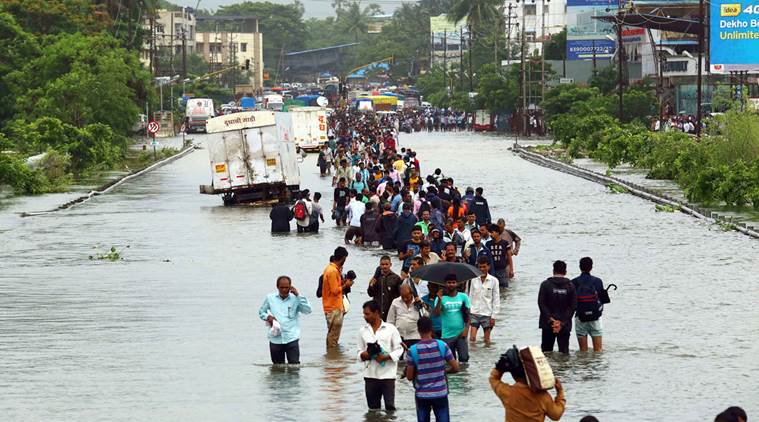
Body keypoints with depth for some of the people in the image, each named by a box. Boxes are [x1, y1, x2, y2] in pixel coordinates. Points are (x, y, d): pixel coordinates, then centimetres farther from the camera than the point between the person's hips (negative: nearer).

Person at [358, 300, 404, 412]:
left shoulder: (390, 329, -2)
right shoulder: (363, 331, 8)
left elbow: (399, 349, -1)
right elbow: (360, 351, 13)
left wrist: (386, 357, -16)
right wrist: (362, 355, -11)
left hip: (387, 374, -3)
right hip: (370, 374, 3)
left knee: (390, 406, -3)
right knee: (373, 407, 9)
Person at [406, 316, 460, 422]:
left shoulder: (412, 351, -11)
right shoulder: (442, 346, -8)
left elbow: (409, 377, -6)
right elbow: (456, 368, -4)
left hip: (421, 395, 0)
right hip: (440, 393, 0)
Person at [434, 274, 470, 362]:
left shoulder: (463, 297, 3)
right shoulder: (442, 297, -1)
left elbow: (467, 315, 5)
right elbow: (436, 313, -12)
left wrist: (466, 329, -6)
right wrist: (439, 300, -25)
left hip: (461, 334, 0)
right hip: (447, 335, 0)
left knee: (464, 357, -8)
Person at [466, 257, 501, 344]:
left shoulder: (493, 281, -1)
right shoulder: (472, 279, -2)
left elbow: (496, 300, 2)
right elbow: (467, 295, 4)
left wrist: (493, 316, -2)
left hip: (487, 314, 0)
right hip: (474, 313, 0)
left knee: (487, 340, 7)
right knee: (472, 338, -9)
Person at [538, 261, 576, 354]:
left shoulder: (545, 284, -2)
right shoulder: (570, 286, 1)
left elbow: (541, 303, -7)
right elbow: (572, 306, -3)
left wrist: (550, 319, -8)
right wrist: (562, 322, -6)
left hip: (548, 325, 0)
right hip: (564, 325, 0)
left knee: (546, 351, 7)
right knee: (564, 351, 1)